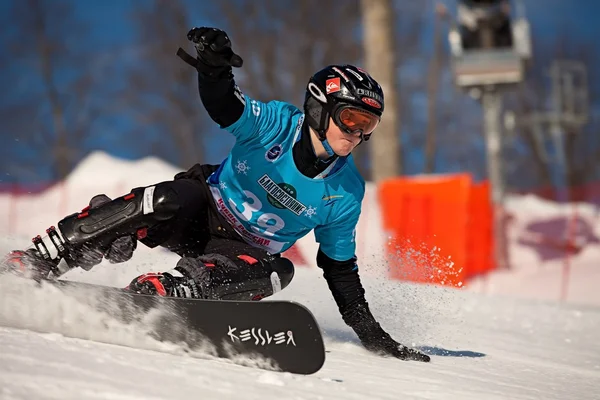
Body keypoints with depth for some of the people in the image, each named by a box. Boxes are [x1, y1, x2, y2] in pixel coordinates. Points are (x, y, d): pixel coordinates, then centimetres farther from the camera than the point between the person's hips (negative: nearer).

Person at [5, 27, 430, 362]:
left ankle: (154, 292, -35)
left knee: (277, 271, -33)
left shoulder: (346, 193, -4)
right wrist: (215, 67, -53)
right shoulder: (278, 123, -12)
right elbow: (226, 107, -29)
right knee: (168, 200, -35)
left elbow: (340, 268, 5)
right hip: (203, 210, -2)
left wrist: (372, 333, 2)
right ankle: (41, 260, -28)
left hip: (246, 249, 2)